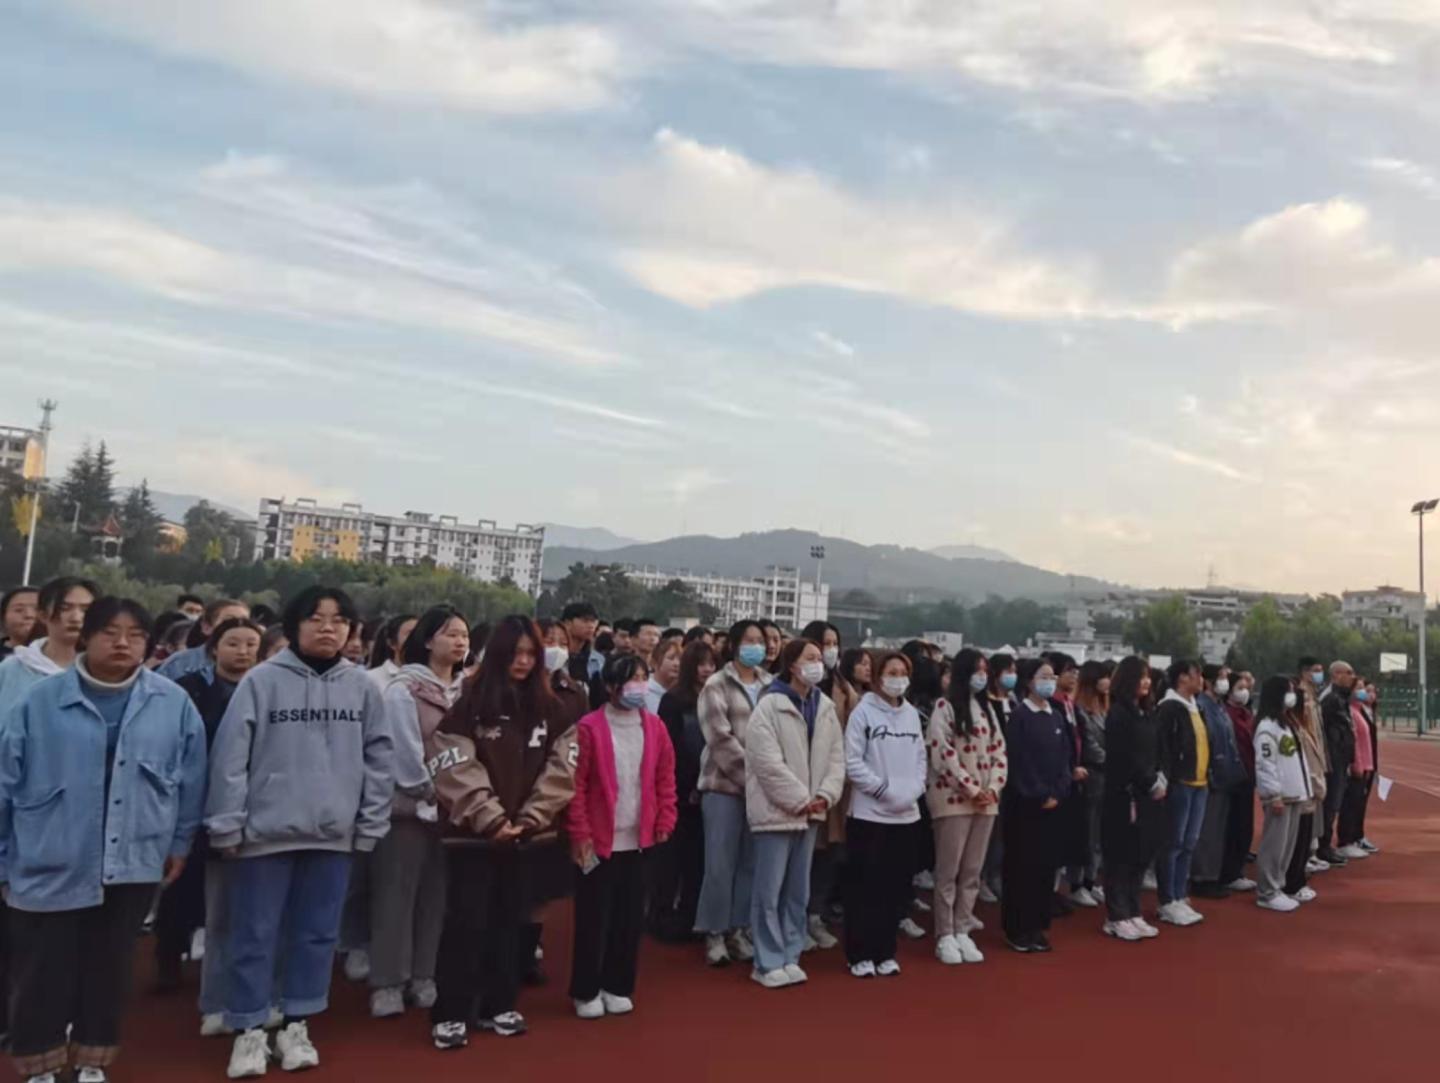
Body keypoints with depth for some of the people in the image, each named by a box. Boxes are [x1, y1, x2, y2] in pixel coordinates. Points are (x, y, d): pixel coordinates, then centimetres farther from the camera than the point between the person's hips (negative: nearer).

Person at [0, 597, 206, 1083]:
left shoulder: (174, 704, -4)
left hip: (132, 865, 1)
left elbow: (190, 780, 4)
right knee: (42, 975, 10)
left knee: (108, 969, 16)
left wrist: (180, 842, 8)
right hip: (49, 868, -1)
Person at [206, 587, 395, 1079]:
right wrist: (227, 827, -8)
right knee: (255, 935, 8)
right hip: (265, 831, -2)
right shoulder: (262, 680, -6)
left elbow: (379, 759, 5)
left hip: (334, 834, 3)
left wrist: (370, 825, 3)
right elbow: (230, 757, -7)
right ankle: (249, 1030, 24)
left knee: (317, 933, 13)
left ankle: (296, 1024, 28)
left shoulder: (361, 686, 1)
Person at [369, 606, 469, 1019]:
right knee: (397, 894, 2)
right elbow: (405, 753, -13)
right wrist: (429, 795, -10)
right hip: (410, 805, -5)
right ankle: (387, 982, 10)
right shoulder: (404, 690, -9)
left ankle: (424, 976, 21)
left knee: (436, 894, 11)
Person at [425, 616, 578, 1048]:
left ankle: (498, 1005, 26)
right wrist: (492, 820, -17)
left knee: (511, 921, 13)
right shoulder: (469, 705, -6)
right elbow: (457, 769, -12)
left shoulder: (548, 709, 6)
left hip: (530, 834, 4)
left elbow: (559, 768, 1)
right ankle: (450, 1013, 12)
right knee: (466, 922, 0)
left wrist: (531, 818, -9)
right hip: (474, 832, -4)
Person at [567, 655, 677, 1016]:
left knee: (630, 918, 11)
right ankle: (586, 992, 21)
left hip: (638, 840, 4)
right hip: (598, 840, -4)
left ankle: (618, 987, 27)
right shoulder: (589, 727, -11)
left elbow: (666, 779, 8)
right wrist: (579, 832, -12)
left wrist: (664, 823, 3)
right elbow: (575, 784, -10)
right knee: (593, 919, 6)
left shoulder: (655, 727, 3)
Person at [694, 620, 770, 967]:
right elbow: (721, 739, -12)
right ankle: (714, 933, 11)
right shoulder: (717, 685, -3)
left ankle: (738, 929, 20)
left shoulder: (771, 686, 10)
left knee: (750, 862, 8)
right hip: (725, 785, -4)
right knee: (721, 862, -1)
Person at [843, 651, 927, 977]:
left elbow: (920, 758, 11)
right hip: (869, 812, -5)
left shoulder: (912, 714, 9)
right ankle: (860, 955, 12)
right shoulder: (863, 712, -6)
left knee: (896, 886, 10)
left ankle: (885, 952, 22)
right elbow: (853, 762, -10)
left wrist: (914, 790, -5)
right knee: (865, 886, 1)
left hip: (906, 814, 5)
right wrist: (885, 789, -14)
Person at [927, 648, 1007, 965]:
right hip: (953, 797, -6)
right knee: (949, 870, -1)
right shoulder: (944, 707, -6)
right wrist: (972, 790, -12)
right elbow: (943, 753, -13)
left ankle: (963, 931, 18)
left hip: (987, 801, 6)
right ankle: (945, 936, 7)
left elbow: (999, 751, 12)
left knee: (973, 870, 10)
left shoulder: (987, 709, 15)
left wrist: (993, 788, -3)